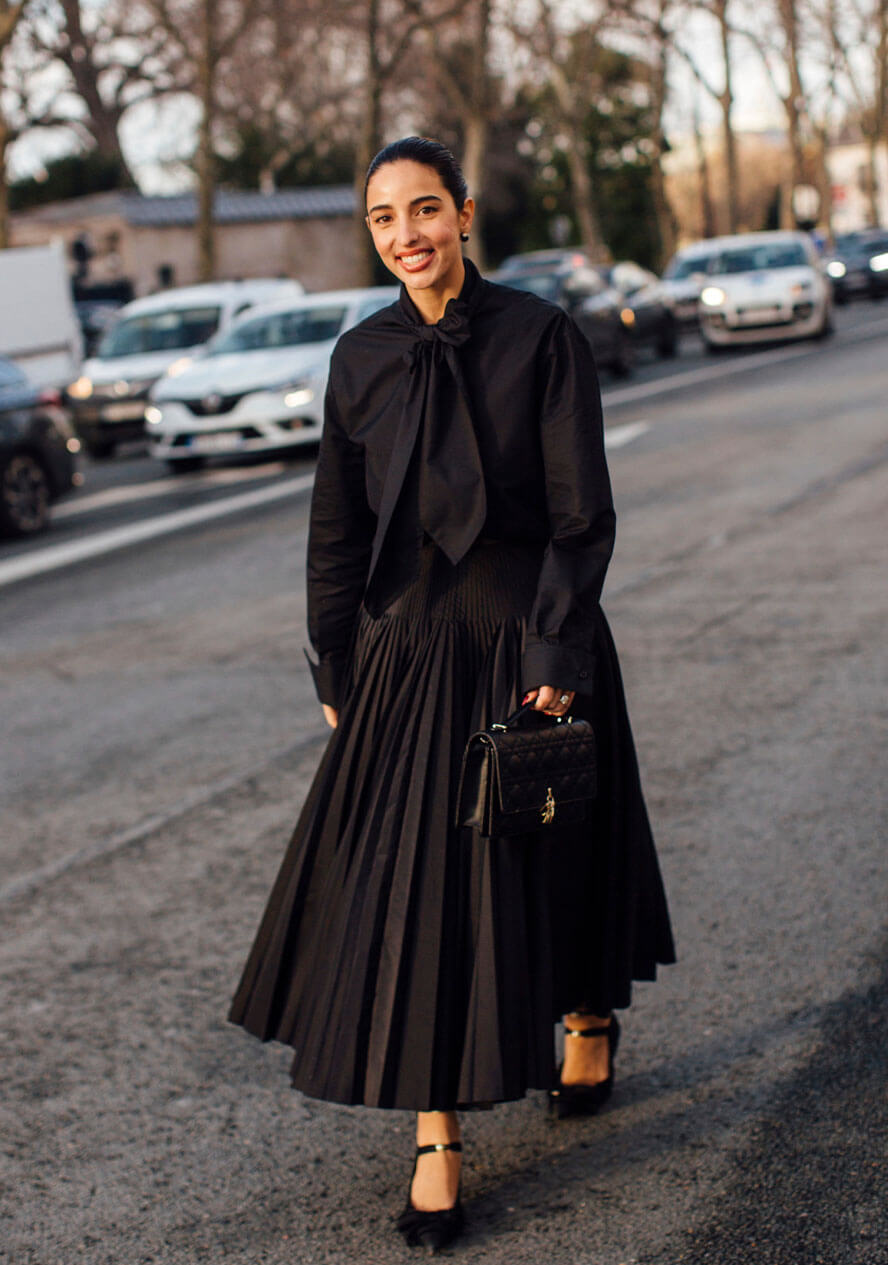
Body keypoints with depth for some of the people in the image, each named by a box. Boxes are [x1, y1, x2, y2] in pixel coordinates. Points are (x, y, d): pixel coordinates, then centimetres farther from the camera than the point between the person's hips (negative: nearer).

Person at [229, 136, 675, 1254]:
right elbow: (337, 531, 8)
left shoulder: (540, 338, -8)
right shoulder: (362, 358, 3)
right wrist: (335, 671, 7)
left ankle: (590, 1018, 42)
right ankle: (436, 1139, 7)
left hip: (529, 643, -3)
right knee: (414, 876, 0)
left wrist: (556, 653, -15)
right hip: (407, 648, 3)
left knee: (550, 852, 11)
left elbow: (582, 516, -9)